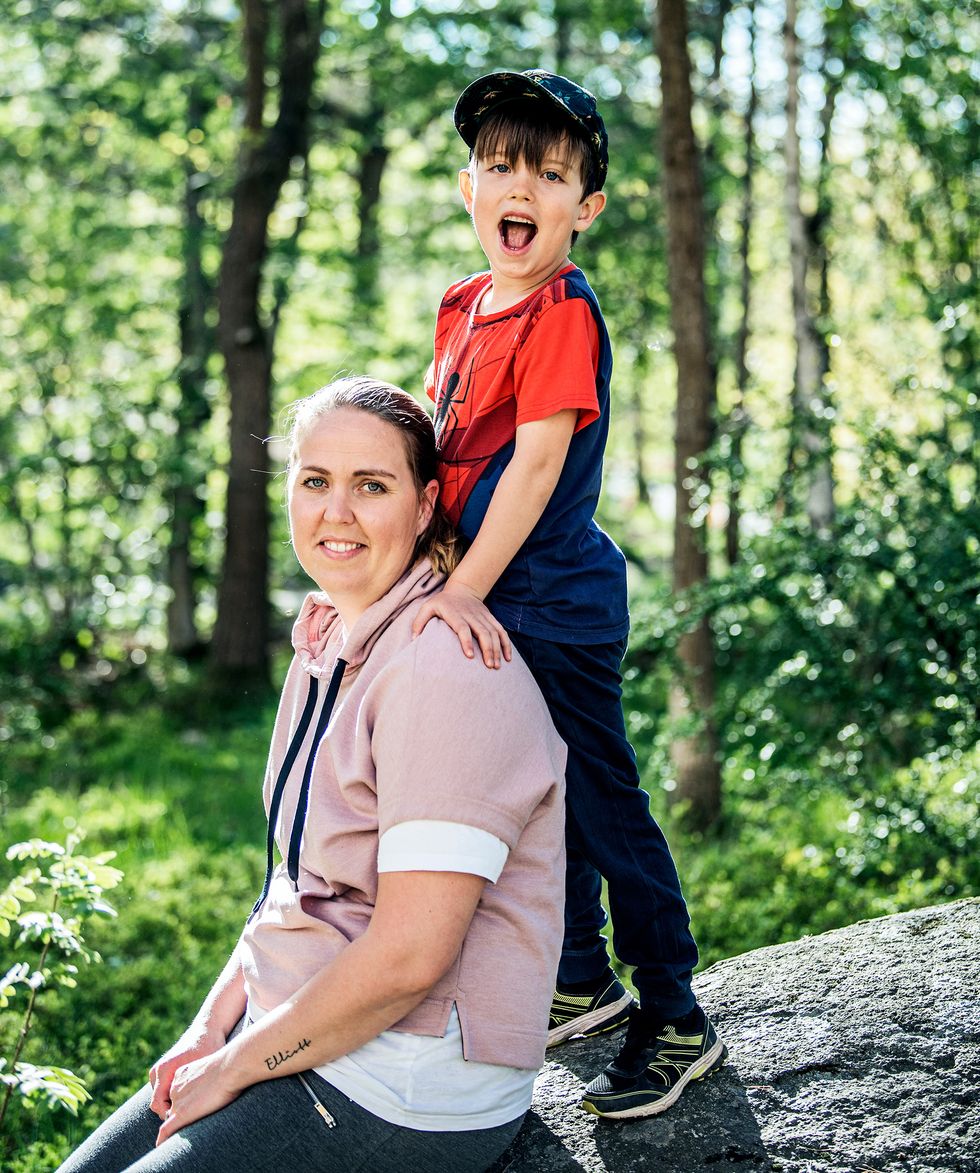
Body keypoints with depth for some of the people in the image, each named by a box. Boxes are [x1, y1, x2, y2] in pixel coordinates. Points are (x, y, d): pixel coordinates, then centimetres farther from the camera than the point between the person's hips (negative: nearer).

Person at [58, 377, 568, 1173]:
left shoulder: (443, 668, -22)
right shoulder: (328, 644, 8)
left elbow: (409, 954, -25)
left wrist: (237, 1067, -14)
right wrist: (214, 1026, 4)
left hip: (406, 1100, -8)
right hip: (295, 1033, 9)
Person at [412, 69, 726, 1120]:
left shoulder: (564, 312, -18)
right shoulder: (464, 304, 8)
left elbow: (537, 460, -24)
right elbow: (428, 426, 17)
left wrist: (464, 592, -25)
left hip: (556, 610, -8)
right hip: (491, 609, 8)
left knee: (603, 810, 0)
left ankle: (677, 1023, 14)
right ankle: (582, 982, 36)